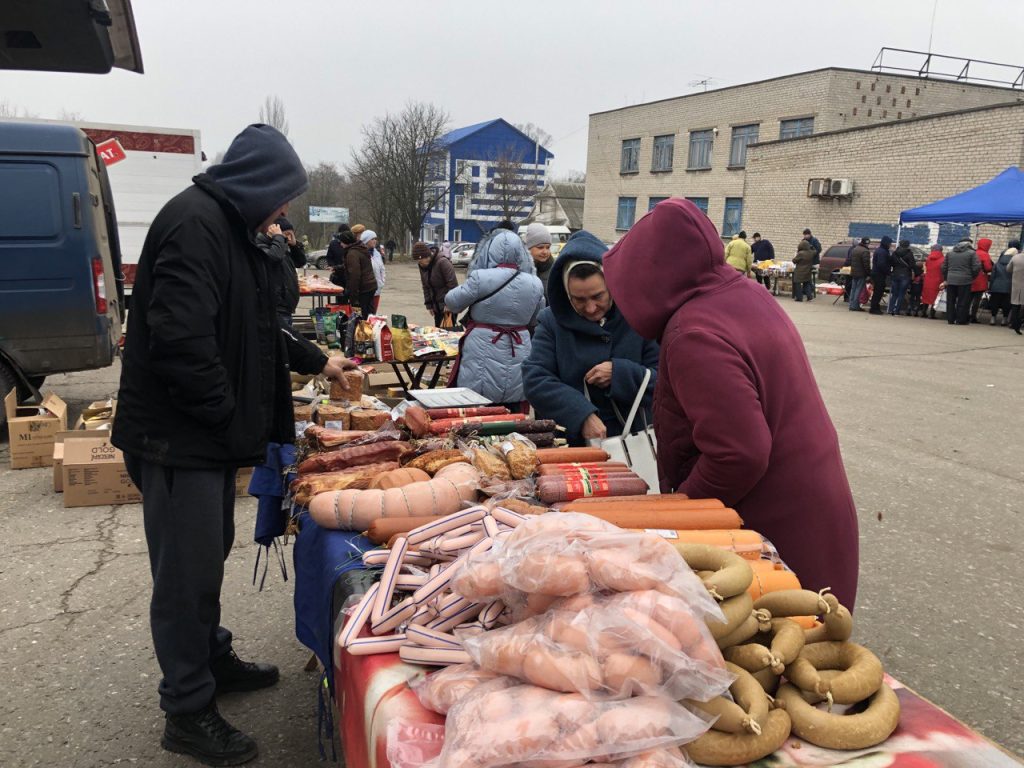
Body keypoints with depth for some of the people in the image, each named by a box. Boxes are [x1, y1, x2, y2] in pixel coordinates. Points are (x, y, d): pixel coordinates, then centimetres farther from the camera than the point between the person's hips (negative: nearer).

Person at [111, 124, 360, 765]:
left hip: (211, 433, 10)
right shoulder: (194, 223, -18)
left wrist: (315, 360, 27)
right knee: (187, 572, 1)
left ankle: (212, 660, 40)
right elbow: (179, 335, -28)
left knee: (208, 556, 22)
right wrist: (227, 415, -19)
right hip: (178, 436, -10)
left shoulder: (227, 226, 17)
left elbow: (254, 327, 26)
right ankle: (188, 712, 16)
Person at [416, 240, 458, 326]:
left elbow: (453, 285, -20)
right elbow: (426, 287, 13)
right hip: (436, 306, 8)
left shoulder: (442, 263, -18)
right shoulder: (423, 266, 6)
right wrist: (428, 305, 7)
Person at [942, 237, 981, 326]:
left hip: (950, 280, 4)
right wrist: (972, 277, 6)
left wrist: (945, 279, 21)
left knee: (950, 301, 9)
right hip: (965, 281, -4)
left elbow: (944, 267, 14)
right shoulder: (972, 253, -3)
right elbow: (977, 267, -10)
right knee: (963, 302, 2)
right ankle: (960, 320, 3)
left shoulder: (950, 253, 12)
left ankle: (950, 319, 11)